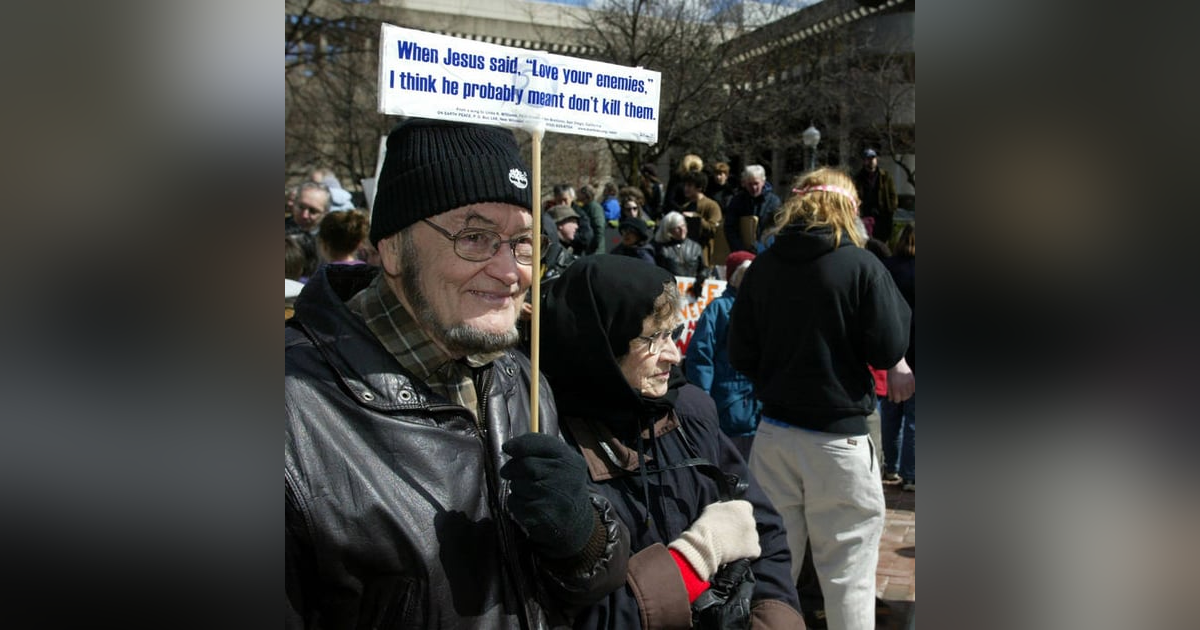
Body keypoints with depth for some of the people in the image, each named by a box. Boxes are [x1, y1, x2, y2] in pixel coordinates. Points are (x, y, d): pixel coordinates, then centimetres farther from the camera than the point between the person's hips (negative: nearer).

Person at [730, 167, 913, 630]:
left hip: (774, 433, 4)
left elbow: (740, 356, 2)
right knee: (848, 576, 9)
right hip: (838, 438, -3)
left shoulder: (762, 266, 0)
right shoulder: (861, 265, -9)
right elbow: (889, 351, -8)